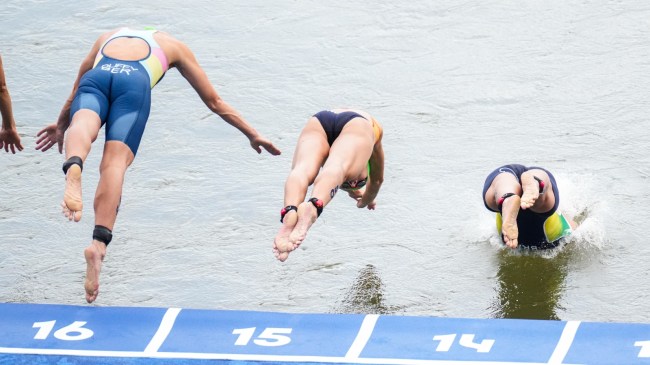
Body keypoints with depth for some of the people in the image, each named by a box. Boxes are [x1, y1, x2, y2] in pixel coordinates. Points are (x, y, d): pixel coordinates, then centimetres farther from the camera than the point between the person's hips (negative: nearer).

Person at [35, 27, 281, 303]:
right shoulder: (172, 46, 39)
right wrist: (252, 134, 52)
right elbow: (214, 102, 42)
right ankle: (99, 243, -38)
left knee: (82, 126, -27)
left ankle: (73, 168, -64)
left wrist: (61, 125, 68)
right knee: (115, 160, -15)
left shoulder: (108, 38, 44)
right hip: (134, 81, -2)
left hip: (96, 76, 2)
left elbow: (75, 91, 52)